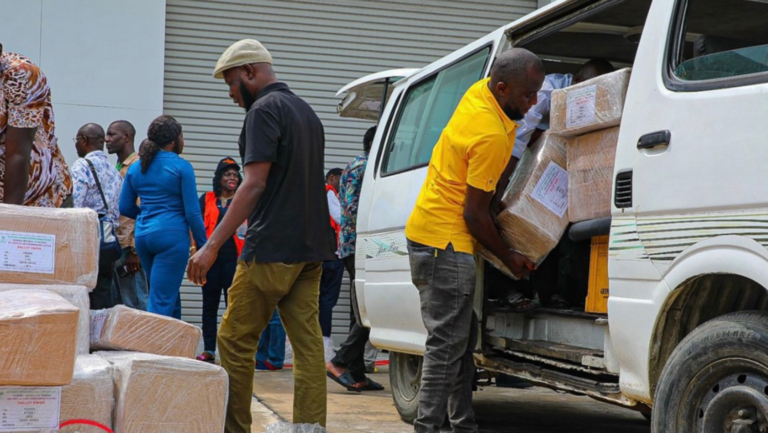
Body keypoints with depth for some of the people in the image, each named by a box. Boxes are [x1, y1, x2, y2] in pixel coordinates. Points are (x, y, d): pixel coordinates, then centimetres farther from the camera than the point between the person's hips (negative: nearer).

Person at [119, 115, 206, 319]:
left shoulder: (136, 168, 10)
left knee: (169, 296, 18)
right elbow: (192, 212, -10)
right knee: (162, 301, -5)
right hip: (172, 235, -7)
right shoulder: (181, 167, -7)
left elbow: (125, 207, 13)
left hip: (143, 235, 7)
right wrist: (203, 245, -2)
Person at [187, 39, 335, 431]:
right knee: (307, 343, 5)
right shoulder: (306, 111, 20)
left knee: (235, 340, 0)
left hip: (272, 248, -9)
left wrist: (212, 245, -19)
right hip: (310, 247, 9)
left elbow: (254, 185, -17)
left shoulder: (264, 110, -9)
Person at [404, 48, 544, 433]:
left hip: (427, 235, 10)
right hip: (446, 243, -10)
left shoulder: (480, 91, 3)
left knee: (461, 342, 14)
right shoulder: (492, 136, -23)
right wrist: (508, 257, -5)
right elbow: (475, 213, -18)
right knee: (447, 345, -8)